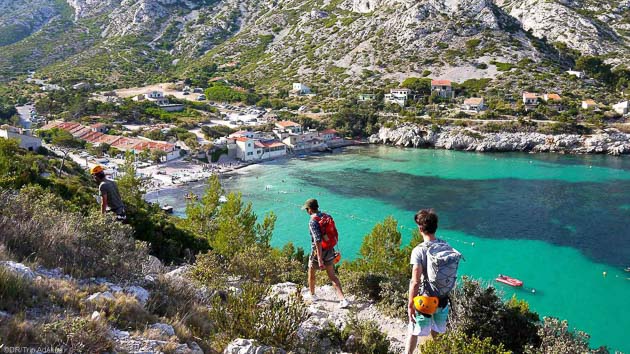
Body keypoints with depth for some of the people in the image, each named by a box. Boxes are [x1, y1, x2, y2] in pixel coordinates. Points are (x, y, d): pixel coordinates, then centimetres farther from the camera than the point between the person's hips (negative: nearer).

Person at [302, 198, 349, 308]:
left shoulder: (313, 221, -20)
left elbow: (318, 240, -28)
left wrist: (320, 259, -29)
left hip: (318, 252, -6)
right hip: (330, 251, 6)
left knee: (311, 273, 19)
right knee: (332, 276, 9)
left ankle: (311, 294, 37)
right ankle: (342, 299, -3)